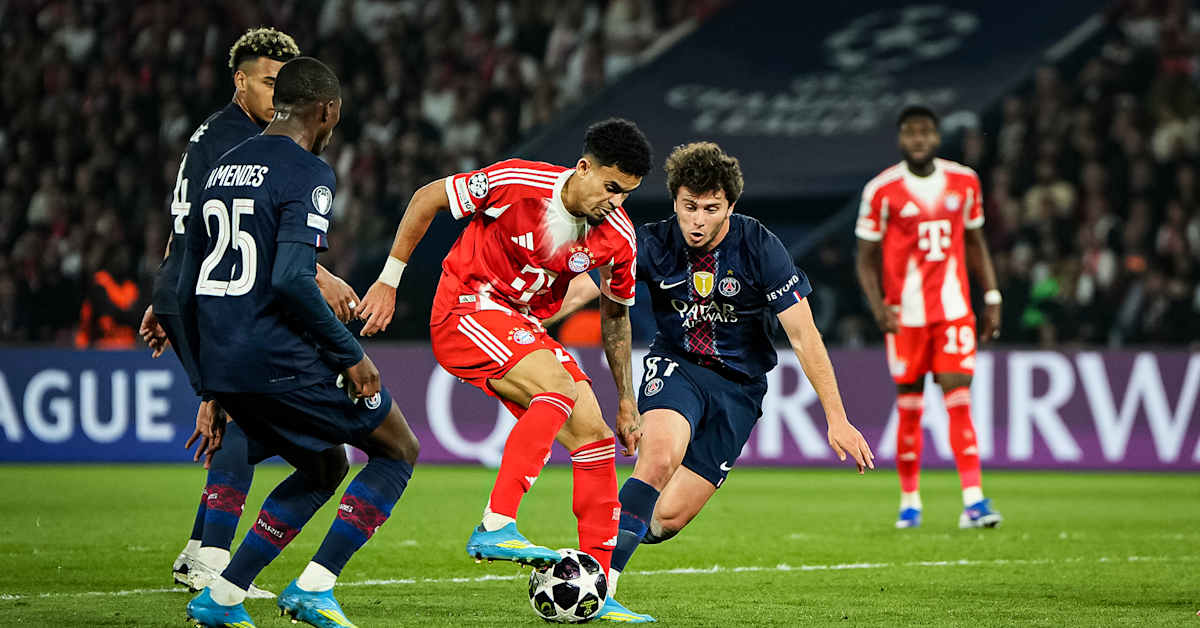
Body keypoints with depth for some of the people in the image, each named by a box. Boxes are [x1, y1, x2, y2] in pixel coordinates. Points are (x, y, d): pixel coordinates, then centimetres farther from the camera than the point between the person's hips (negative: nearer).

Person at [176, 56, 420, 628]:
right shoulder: (307, 174, -9)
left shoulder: (221, 169, 16)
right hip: (280, 362, -8)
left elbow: (187, 290, 19)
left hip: (223, 366, 8)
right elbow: (291, 280, -23)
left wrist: (214, 393, 25)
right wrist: (350, 355, -13)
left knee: (324, 467, 24)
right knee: (398, 451, 9)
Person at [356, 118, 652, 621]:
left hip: (522, 326, 6)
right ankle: (495, 527, -34)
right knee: (560, 387, -30)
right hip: (466, 311, -6)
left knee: (595, 436, -5)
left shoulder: (617, 236, -7)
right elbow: (427, 199, -8)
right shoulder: (517, 183, -22)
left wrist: (626, 400, 12)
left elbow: (615, 315, 11)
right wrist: (388, 282, -5)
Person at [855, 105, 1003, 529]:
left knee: (959, 400, -7)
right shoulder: (882, 191, -4)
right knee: (909, 406, 3)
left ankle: (973, 500, -12)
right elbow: (867, 259, 0)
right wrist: (879, 308, -13)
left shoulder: (964, 182, 6)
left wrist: (992, 296, 10)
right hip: (906, 314, -2)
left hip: (954, 309, 2)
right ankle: (909, 502, 15)